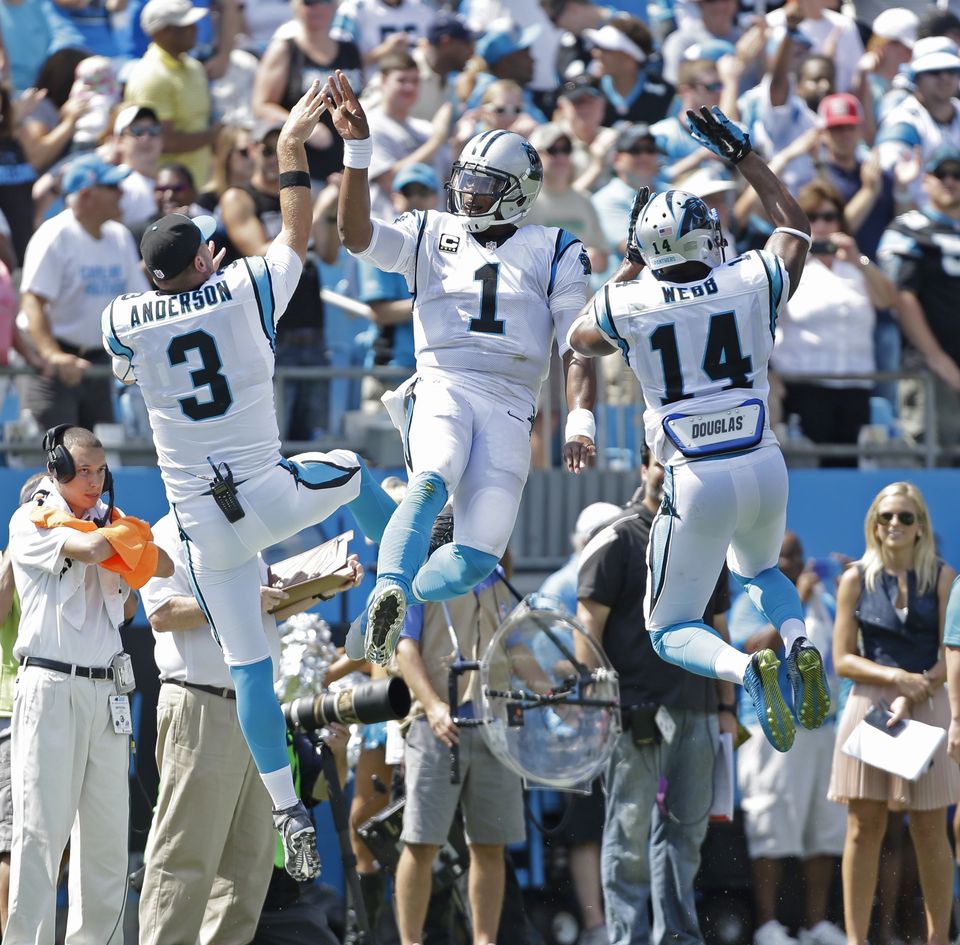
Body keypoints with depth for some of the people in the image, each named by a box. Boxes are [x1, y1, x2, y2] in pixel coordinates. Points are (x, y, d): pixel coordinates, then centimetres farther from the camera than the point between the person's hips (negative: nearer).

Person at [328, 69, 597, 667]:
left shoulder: (554, 253, 14)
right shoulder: (433, 235, 17)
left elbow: (578, 347, 7)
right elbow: (357, 235, 0)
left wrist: (580, 423, -8)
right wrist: (358, 149, -9)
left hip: (510, 406, 1)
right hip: (442, 386, -1)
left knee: (478, 557, -12)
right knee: (434, 482, -35)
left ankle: (398, 603, 9)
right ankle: (390, 599, -46)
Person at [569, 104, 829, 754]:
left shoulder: (627, 306, -7)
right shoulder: (752, 284, -4)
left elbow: (581, 338, 19)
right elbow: (795, 224, 20)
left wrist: (631, 265, 22)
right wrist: (742, 155, 27)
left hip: (697, 481, -3)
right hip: (764, 466, 3)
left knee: (672, 631, 12)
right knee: (759, 568, 35)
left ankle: (747, 671, -21)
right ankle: (801, 646, 2)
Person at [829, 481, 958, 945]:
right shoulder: (857, 580, 6)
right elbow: (843, 660, 3)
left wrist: (911, 697, -14)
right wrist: (894, 676, -13)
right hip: (869, 706, 1)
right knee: (863, 827, -3)